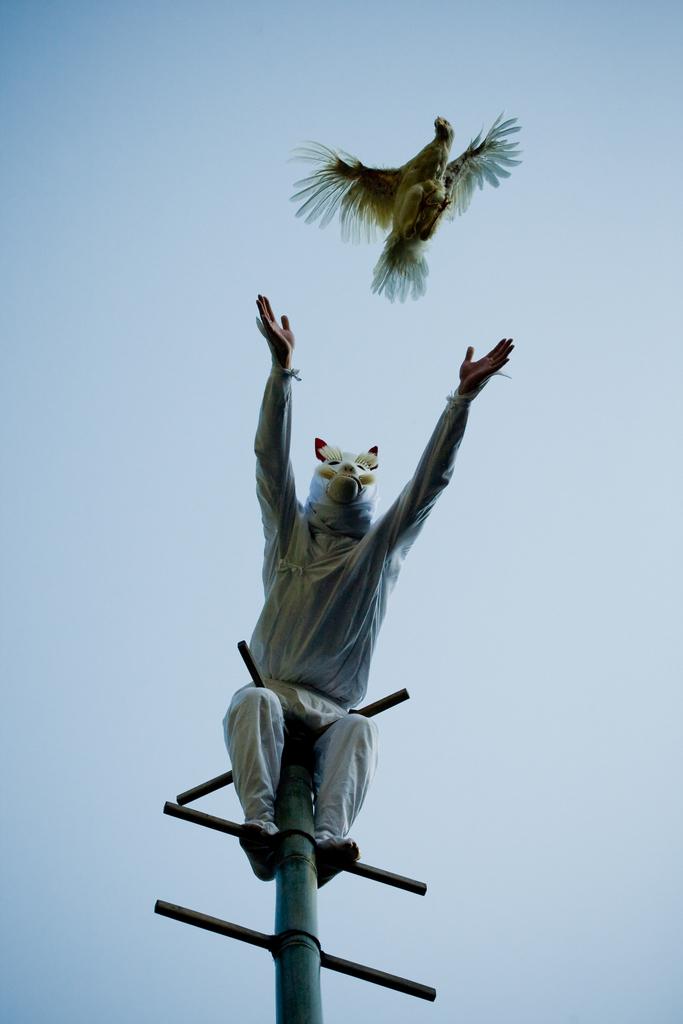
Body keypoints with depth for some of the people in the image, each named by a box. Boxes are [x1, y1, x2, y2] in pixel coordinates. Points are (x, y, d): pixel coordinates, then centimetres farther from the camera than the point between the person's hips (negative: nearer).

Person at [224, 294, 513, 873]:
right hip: (275, 689, 0)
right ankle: (260, 823, -43)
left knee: (359, 730, -31)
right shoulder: (292, 537, 13)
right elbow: (272, 461, 0)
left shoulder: (381, 549, 15)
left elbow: (430, 481, 7)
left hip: (332, 710, 1)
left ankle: (331, 836, -46)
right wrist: (282, 368, -10)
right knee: (252, 702, -33)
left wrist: (463, 398, -1)